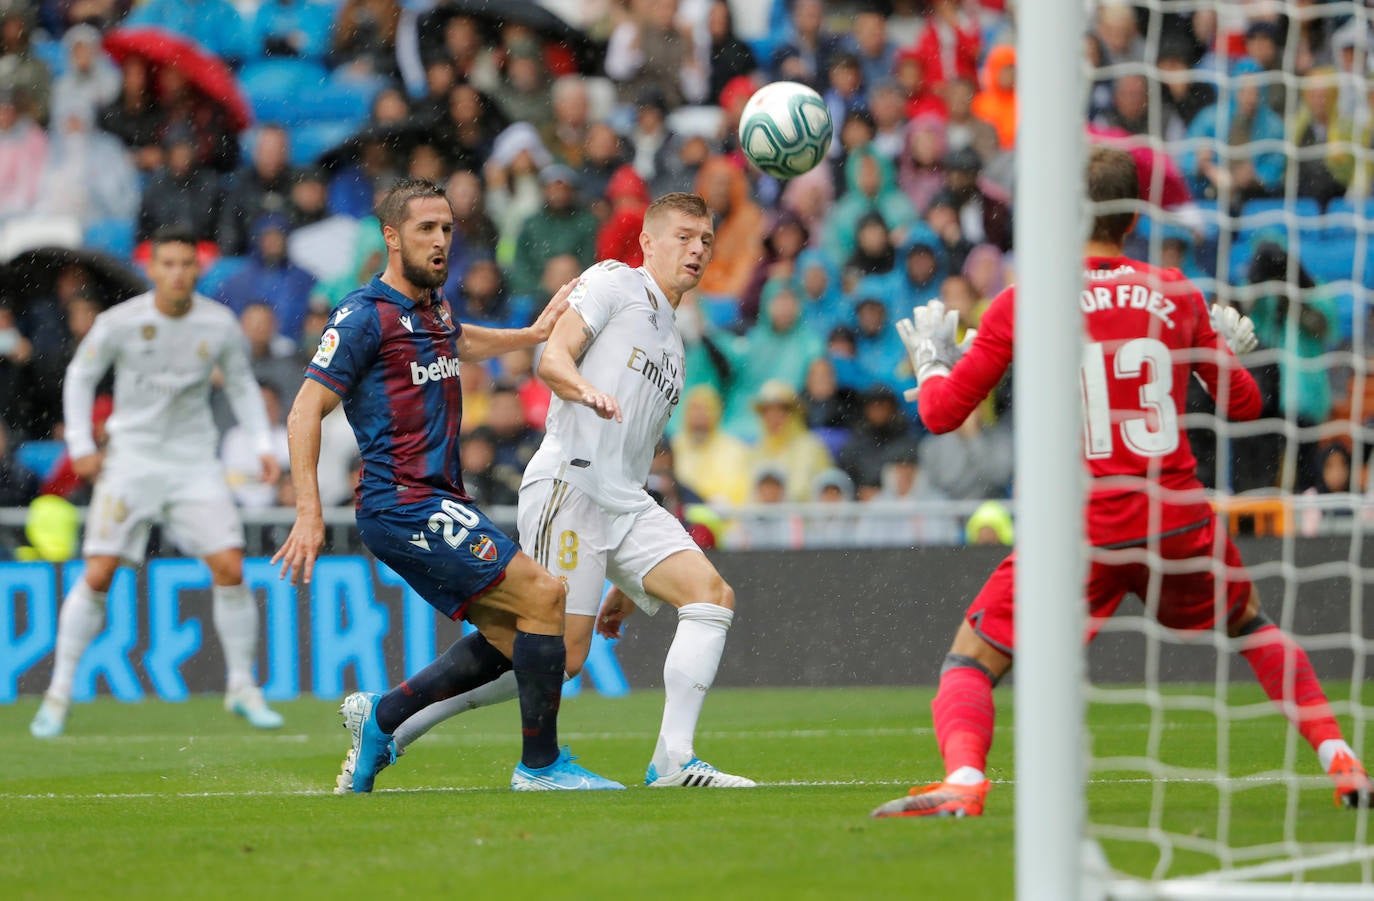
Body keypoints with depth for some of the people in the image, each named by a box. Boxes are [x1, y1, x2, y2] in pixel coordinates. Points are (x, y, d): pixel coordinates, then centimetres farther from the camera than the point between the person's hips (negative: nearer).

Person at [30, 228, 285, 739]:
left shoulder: (220, 325, -4)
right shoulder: (119, 322, -10)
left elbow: (241, 384, 13)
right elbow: (80, 376, 5)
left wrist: (262, 443, 3)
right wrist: (81, 444, -2)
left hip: (194, 462, 2)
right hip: (130, 460, -2)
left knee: (230, 568, -10)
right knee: (97, 575, -10)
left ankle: (242, 687, 7)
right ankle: (59, 693, 2)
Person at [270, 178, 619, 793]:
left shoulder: (433, 306, 16)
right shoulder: (366, 315, -10)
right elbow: (305, 412, -13)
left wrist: (533, 334, 36)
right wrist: (309, 513, -20)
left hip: (438, 502, 10)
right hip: (404, 506, -10)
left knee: (510, 639, 8)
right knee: (542, 594, -15)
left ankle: (380, 718, 17)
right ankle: (540, 765, -8)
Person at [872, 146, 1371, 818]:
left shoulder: (1024, 303, -3)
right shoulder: (1177, 295, 4)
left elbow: (942, 412, 1)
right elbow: (1241, 403, 15)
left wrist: (930, 357, 22)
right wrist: (1232, 351, 36)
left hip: (1083, 532, -3)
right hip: (1181, 524, 3)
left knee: (969, 662, 7)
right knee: (1252, 627, 31)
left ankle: (962, 781, -20)